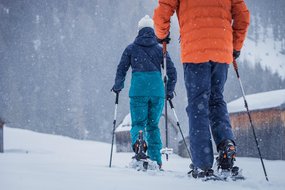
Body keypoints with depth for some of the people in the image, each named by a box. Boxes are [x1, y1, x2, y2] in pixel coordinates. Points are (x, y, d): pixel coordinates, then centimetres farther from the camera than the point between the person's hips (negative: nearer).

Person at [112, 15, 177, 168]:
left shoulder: (131, 49, 9)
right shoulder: (160, 49, 11)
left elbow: (121, 70, 7)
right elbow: (172, 72, 9)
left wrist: (117, 87, 22)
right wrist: (170, 91, 22)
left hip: (138, 91, -1)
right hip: (157, 91, 1)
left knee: (138, 123, 6)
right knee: (153, 125, 14)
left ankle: (138, 141, -29)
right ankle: (156, 159, 5)